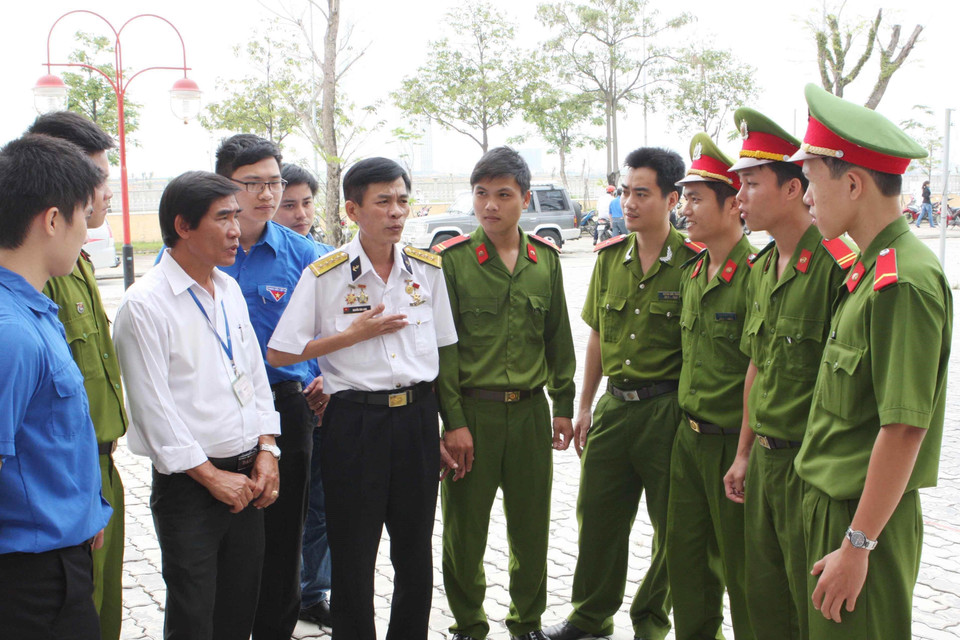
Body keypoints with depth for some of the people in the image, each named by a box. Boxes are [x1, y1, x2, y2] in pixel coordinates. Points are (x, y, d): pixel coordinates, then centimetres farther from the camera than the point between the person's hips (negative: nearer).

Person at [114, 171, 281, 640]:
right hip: (189, 483, -6)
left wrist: (266, 451, 5)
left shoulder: (230, 290, 10)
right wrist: (213, 477, -12)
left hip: (248, 478, 7)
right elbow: (152, 407, -15)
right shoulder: (144, 305, -13)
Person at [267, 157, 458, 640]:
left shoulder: (428, 268, 6)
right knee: (353, 555, 7)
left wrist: (449, 426, 11)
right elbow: (278, 355, -5)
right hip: (355, 420, -3)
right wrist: (355, 334, -10)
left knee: (415, 553, 12)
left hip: (417, 418, 3)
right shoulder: (324, 275, -5)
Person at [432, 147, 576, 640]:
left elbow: (558, 338, 13)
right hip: (472, 410, -3)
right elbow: (442, 345, -6)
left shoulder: (546, 259, 6)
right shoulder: (452, 259, -5)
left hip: (531, 410, 3)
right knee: (465, 526, 7)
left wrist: (563, 405, 10)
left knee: (532, 526, 12)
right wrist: (453, 419, -10)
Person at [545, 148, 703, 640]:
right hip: (614, 404, 5)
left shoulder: (693, 262, -10)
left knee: (673, 525, 8)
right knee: (597, 516, 13)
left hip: (667, 410, -5)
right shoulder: (610, 255, 7)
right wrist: (584, 407, 14)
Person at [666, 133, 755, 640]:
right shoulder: (691, 275, 9)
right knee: (685, 555, 18)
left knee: (739, 565, 6)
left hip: (733, 443, -8)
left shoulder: (755, 276, -17)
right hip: (688, 436, 8)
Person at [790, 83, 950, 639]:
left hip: (866, 517, -9)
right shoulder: (868, 270, 8)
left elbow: (905, 428, -24)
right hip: (831, 501, 9)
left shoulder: (905, 282, -22)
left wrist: (857, 545, -20)